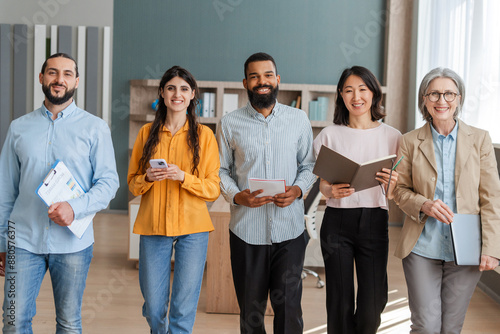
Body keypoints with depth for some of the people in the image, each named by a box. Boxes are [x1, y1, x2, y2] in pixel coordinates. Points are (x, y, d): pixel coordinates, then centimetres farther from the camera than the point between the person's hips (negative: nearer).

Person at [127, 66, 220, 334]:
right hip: (153, 225, 2)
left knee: (184, 309, 1)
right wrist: (147, 178, -10)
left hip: (192, 228, -2)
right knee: (153, 307, 9)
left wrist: (184, 177, -16)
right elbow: (132, 183, 12)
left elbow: (213, 188, -1)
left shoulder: (203, 135, 2)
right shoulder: (147, 132, 8)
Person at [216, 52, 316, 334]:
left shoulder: (299, 119, 6)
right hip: (247, 229, 0)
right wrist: (236, 196, -12)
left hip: (289, 229, 0)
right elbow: (221, 170, 7)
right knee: (251, 308, 11)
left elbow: (309, 165, 11)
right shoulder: (230, 124, 3)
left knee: (289, 305, 1)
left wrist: (298, 190, -9)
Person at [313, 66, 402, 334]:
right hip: (337, 222, 0)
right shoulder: (330, 135, 4)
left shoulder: (391, 136, 4)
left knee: (373, 304, -1)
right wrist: (332, 191, -18)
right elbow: (323, 184, 5)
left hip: (374, 221, 0)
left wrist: (391, 183, -17)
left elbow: (392, 194, 6)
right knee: (340, 302, 2)